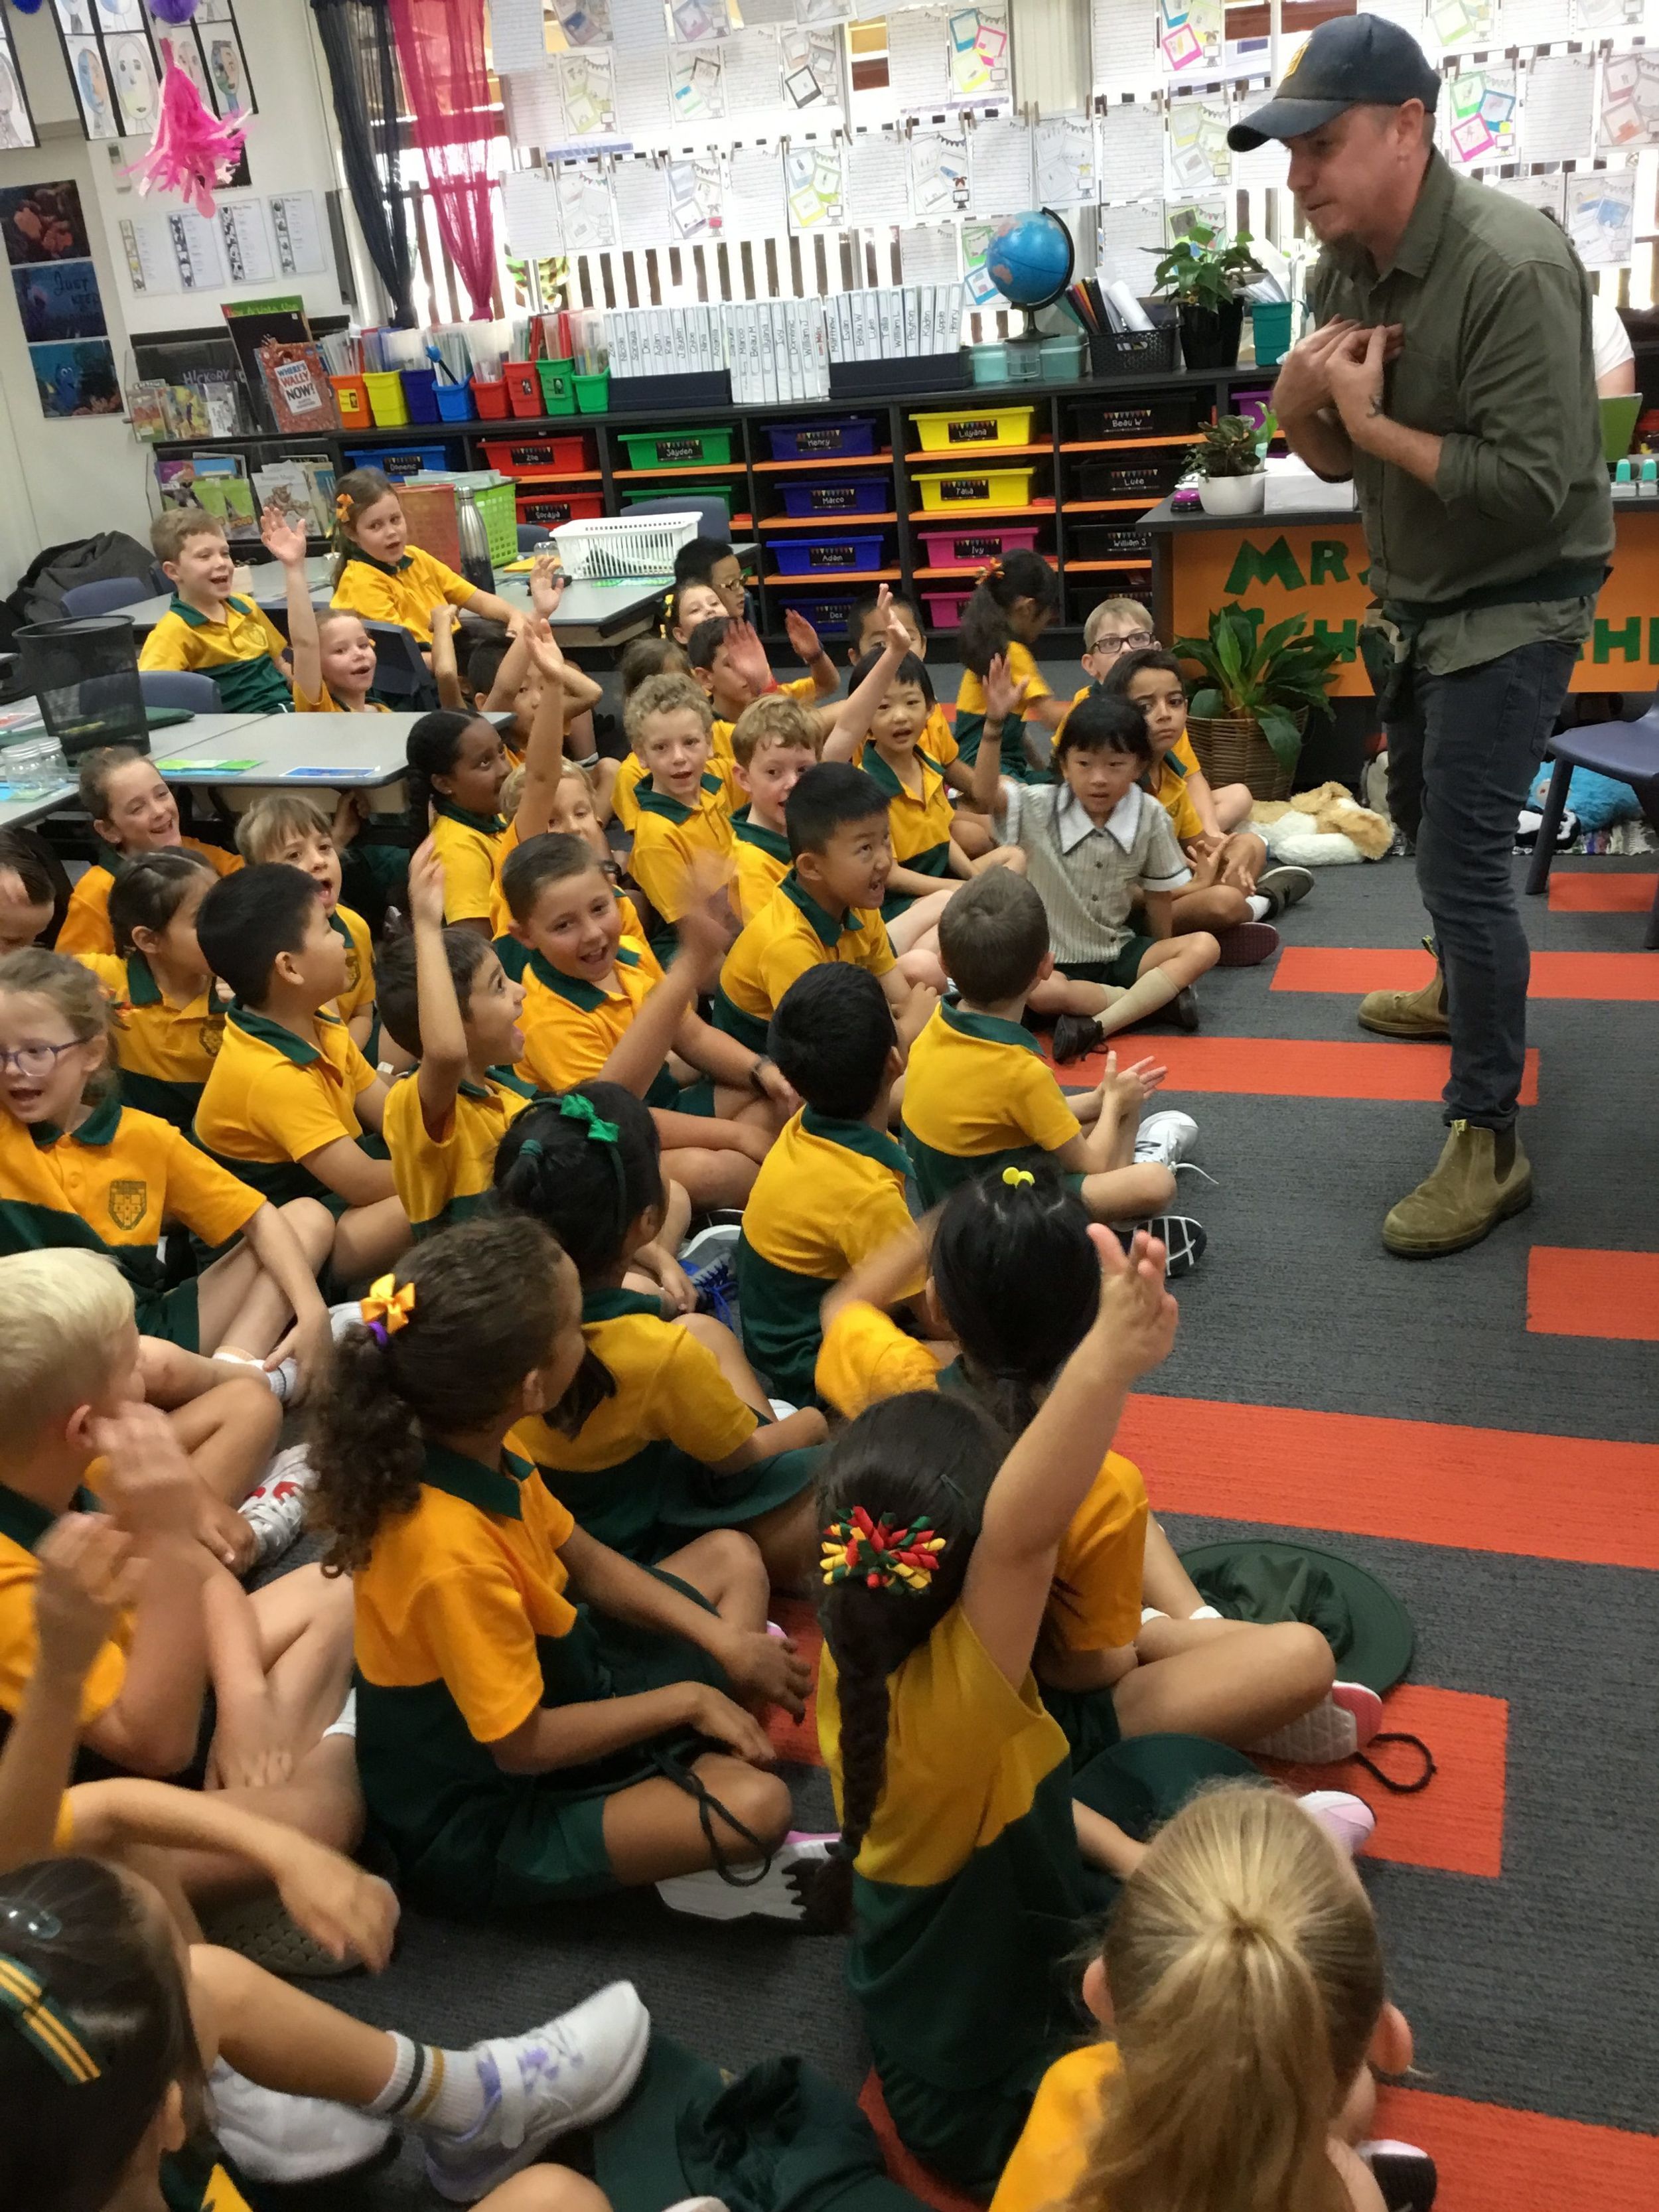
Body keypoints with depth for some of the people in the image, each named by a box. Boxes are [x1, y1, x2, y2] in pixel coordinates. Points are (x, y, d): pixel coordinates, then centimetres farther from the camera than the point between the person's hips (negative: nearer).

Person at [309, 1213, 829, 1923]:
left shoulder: (470, 1452, -10)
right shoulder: (455, 1553, -37)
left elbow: (586, 1562, 5)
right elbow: (524, 1744, -27)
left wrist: (726, 1644, -3)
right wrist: (685, 1701, -16)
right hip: (484, 1818, -9)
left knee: (730, 1554, 13)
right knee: (755, 1805, -30)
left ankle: (702, 1765, 0)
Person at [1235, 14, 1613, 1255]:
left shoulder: (1511, 269, -27)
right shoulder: (1343, 270, -2)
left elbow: (1532, 489, -30)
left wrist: (1368, 419, -25)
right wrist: (1299, 403, -17)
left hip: (1513, 608, -9)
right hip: (1416, 600, 9)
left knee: (1464, 861, -12)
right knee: (1422, 819, 24)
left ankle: (1490, 1144, -2)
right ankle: (1466, 997, 50)